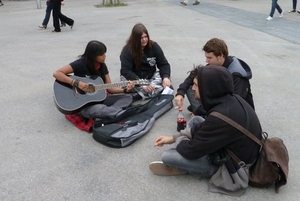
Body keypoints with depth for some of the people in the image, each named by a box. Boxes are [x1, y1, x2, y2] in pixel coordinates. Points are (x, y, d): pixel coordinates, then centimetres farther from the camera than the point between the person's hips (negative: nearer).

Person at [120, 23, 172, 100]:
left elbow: (164, 64, -3)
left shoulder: (154, 46, -4)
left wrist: (166, 77, -26)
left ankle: (141, 94, -33)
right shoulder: (127, 50, -14)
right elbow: (126, 71, -22)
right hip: (132, 78, -3)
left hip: (150, 77, 3)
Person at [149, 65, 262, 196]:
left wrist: (178, 139, 0)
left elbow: (190, 150, -23)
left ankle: (180, 166, 17)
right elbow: (204, 129, 7)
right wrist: (173, 137, 6)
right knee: (195, 120, 15)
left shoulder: (221, 117, -35)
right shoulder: (232, 99, -8)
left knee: (167, 156, -15)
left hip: (231, 167, -8)